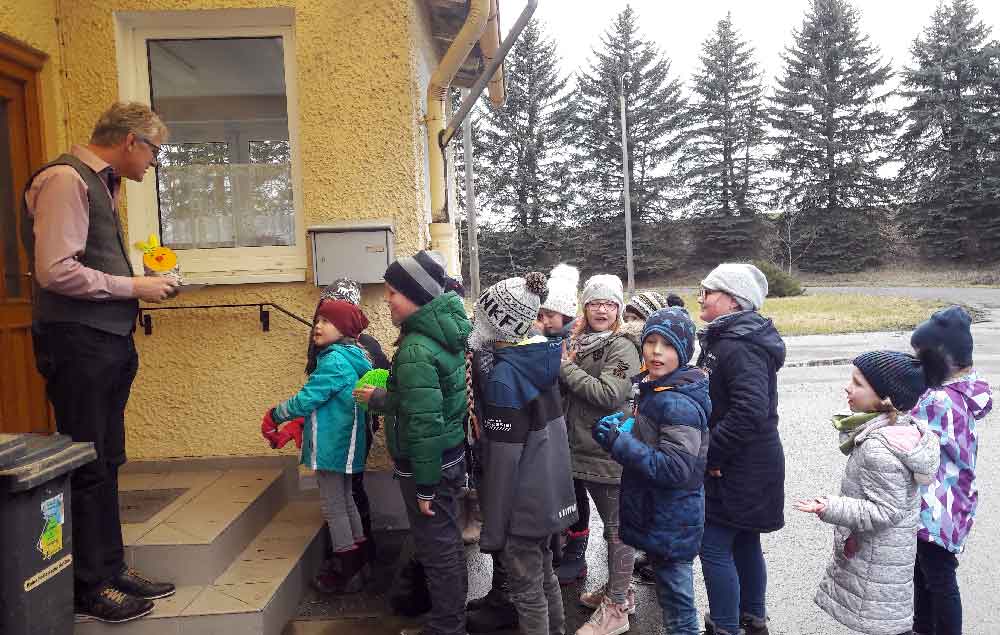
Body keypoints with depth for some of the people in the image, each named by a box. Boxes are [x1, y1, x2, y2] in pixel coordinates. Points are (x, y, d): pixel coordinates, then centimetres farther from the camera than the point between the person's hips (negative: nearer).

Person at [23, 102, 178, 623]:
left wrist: (140, 284, 7)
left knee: (106, 463, 15)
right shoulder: (65, 179, -13)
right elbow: (55, 271, -21)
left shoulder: (101, 184, 16)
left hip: (107, 342, 10)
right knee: (88, 465, 0)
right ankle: (88, 586, 13)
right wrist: (133, 287, -14)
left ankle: (111, 569, 27)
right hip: (77, 343, -10)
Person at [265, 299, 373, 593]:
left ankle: (345, 573, 11)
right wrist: (296, 425, 16)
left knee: (334, 508, 1)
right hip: (345, 445, 10)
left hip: (332, 446, -10)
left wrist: (274, 416, -6)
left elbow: (307, 399, -21)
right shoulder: (351, 357, 10)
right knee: (345, 501, 20)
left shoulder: (334, 361, -21)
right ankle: (358, 558, 32)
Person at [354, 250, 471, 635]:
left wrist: (424, 486, -21)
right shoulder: (443, 335, 5)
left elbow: (424, 425, -27)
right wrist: (380, 398, 21)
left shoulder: (416, 350, -25)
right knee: (447, 538, 23)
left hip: (430, 463, -10)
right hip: (451, 455, 10)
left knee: (436, 546, 5)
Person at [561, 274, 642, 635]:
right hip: (585, 451, 8)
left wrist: (566, 367, -18)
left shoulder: (622, 347, -13)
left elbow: (609, 394, -24)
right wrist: (564, 361, -4)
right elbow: (567, 390, 15)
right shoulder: (580, 342, 9)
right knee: (612, 526, 20)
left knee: (617, 530, 4)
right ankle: (618, 589, 35)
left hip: (611, 453, -7)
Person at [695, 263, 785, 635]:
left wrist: (711, 454, -23)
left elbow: (750, 410, -31)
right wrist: (712, 453, 10)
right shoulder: (722, 339, 10)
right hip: (747, 465, 10)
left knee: (714, 547, -2)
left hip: (739, 469, -10)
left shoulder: (740, 347, -22)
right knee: (745, 544, 20)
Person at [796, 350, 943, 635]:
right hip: (894, 547, 9)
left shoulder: (878, 447, -29)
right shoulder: (904, 426, 0)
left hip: (876, 556, -9)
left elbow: (886, 511, -25)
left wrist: (830, 509, -29)